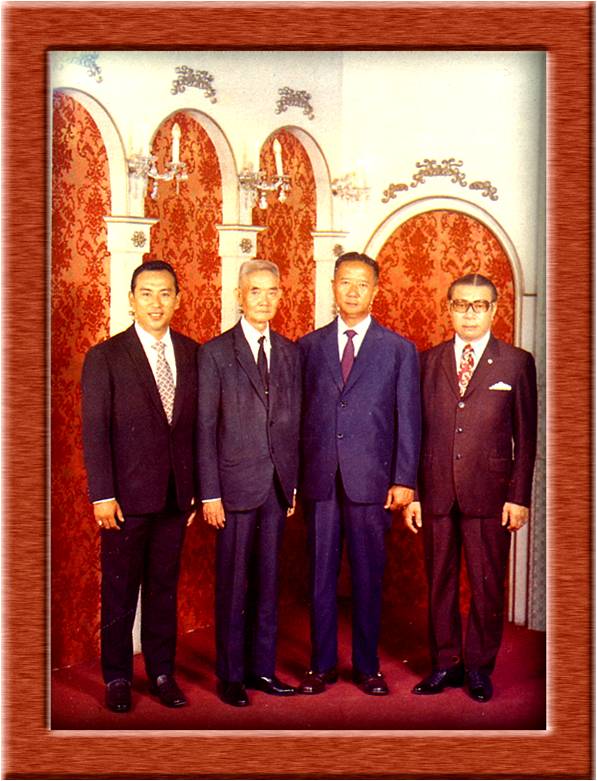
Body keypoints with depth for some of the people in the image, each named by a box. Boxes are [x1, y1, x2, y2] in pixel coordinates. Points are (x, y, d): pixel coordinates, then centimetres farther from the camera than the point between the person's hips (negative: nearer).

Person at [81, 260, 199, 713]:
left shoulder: (192, 354, 5)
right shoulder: (105, 357, -4)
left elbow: (197, 424, 7)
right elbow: (94, 431, -7)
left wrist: (196, 487, 6)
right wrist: (102, 495, -11)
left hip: (176, 495, 3)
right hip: (127, 496, -3)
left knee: (164, 587, 13)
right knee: (120, 591, 8)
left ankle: (162, 674, 27)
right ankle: (117, 679, 24)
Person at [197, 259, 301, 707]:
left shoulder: (289, 352, 10)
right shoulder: (215, 353, -2)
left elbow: (295, 421, 11)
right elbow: (205, 428, -5)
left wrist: (295, 481, 6)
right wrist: (210, 493, -9)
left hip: (277, 485, 4)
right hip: (236, 484, -4)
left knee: (268, 582, 12)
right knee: (233, 585, 5)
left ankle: (262, 669, 25)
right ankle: (230, 675, 19)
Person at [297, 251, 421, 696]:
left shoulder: (399, 350, 5)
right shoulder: (309, 346, 9)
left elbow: (408, 420, 2)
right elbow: (300, 414, 8)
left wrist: (404, 480, -5)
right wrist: (296, 475, 3)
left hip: (371, 479, -1)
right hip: (320, 479, 2)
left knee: (368, 578, 7)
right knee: (321, 576, 8)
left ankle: (367, 667, 23)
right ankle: (322, 665, 22)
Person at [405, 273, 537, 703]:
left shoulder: (517, 363, 2)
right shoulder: (429, 361, 9)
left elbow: (526, 437, 1)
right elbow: (416, 430, 8)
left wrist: (519, 497, -5)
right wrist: (411, 492, 4)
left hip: (489, 495, -2)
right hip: (436, 493, 2)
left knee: (487, 585, 6)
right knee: (440, 583, 11)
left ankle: (479, 667, 23)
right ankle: (445, 663, 26)